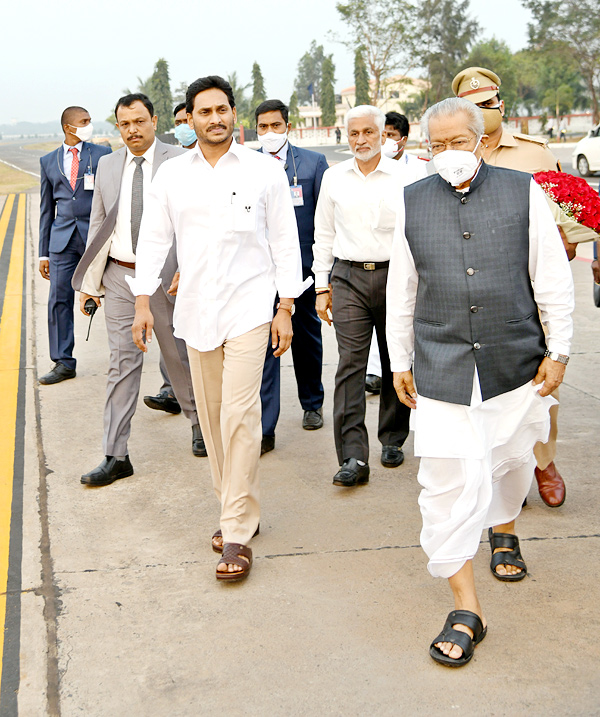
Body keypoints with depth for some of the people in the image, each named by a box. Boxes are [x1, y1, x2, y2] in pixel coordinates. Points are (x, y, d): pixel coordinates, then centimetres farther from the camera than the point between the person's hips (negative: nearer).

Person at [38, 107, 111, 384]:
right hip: (63, 237, 2)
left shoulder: (102, 154, 5)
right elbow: (46, 209, 13)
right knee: (59, 299, -2)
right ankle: (63, 363, 5)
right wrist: (44, 252, 10)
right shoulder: (48, 161, 11)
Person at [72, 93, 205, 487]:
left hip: (166, 277, -3)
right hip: (120, 277, 3)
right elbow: (98, 225, 12)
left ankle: (200, 423, 36)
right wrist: (90, 281, 9)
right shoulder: (107, 165, 9)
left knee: (179, 355, 10)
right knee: (123, 363, 3)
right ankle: (116, 457, 6)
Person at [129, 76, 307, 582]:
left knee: (239, 416, -12)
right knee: (212, 418, 9)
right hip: (196, 309, 4)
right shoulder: (172, 174, 8)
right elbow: (154, 238, 11)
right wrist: (143, 300, 4)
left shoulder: (264, 171, 1)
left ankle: (238, 533, -7)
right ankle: (238, 509, 24)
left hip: (249, 308, -4)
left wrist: (286, 308, -3)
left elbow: (286, 241, 2)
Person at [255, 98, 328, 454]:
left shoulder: (314, 162, 2)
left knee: (307, 339, 16)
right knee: (264, 344, -4)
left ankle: (312, 404, 38)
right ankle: (264, 428, -1)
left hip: (303, 265, 1)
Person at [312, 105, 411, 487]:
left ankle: (393, 439, 28)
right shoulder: (334, 177, 8)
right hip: (348, 276, 1)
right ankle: (354, 457, -8)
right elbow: (324, 235, 13)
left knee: (395, 362, 9)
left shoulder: (403, 176, 0)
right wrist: (322, 287, 9)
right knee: (350, 364, -7)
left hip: (394, 274, -1)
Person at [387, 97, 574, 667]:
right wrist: (399, 362, 10)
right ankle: (465, 609, 1)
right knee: (447, 480, -7)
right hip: (441, 364, 0)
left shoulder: (523, 192, 0)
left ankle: (503, 530, 51)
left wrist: (557, 351, -1)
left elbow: (552, 278, 2)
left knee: (511, 458, 17)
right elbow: (401, 290, 10)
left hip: (514, 361, 0)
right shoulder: (413, 203, 5)